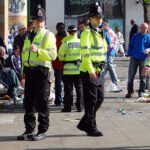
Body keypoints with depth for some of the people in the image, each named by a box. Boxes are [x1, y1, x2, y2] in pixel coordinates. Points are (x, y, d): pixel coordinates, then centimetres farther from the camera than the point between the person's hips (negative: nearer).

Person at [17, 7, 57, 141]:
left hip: (42, 71, -7)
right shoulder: (29, 36, 17)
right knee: (29, 102, 9)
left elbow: (53, 54, -16)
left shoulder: (48, 35, -4)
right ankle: (29, 130, 17)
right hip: (29, 71, 7)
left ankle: (42, 131, 6)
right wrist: (24, 71, 21)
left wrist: (38, 51, -28)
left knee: (42, 102, -1)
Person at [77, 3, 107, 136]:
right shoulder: (87, 32, -11)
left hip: (98, 72, 9)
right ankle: (91, 128, 6)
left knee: (100, 98, 12)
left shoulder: (100, 33, 17)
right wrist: (91, 71, -24)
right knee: (91, 100, -3)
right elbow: (85, 52, -19)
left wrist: (101, 68, 15)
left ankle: (84, 124, 22)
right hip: (88, 72, -9)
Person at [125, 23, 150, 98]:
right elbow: (130, 45, 9)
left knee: (142, 76, 6)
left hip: (143, 59, -1)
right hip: (134, 58, 1)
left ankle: (141, 92, 15)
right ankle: (130, 91, 12)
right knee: (131, 75, 2)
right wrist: (129, 54, 1)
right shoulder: (135, 36, 3)